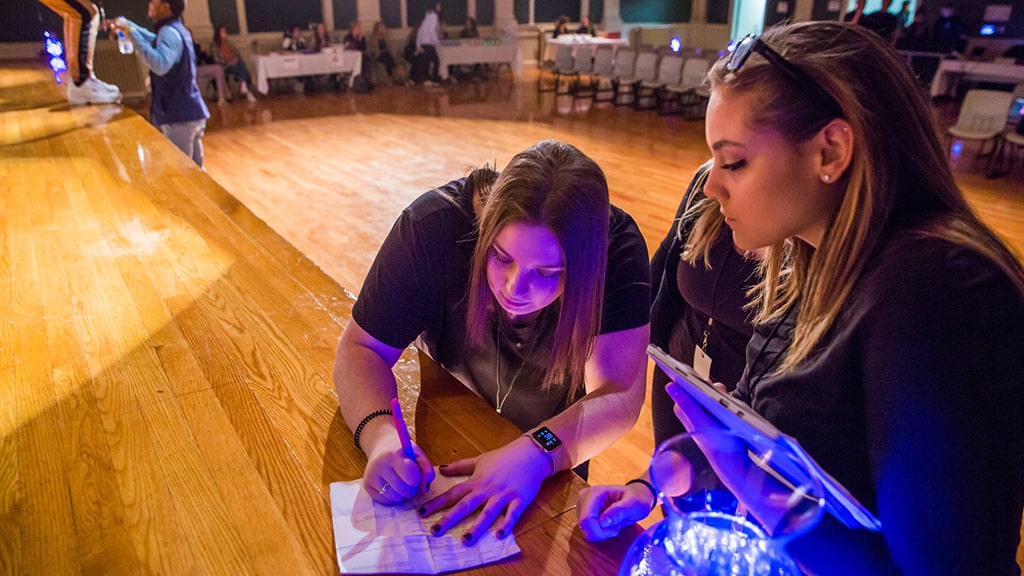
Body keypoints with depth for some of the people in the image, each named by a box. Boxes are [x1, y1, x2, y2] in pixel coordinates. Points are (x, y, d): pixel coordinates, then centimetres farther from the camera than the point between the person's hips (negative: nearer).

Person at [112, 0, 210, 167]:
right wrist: (127, 24, 31)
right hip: (190, 112, 10)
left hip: (180, 116, -10)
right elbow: (154, 40, 38)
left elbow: (160, 65, -33)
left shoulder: (169, 32, -14)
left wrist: (132, 34, -27)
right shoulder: (176, 30, 17)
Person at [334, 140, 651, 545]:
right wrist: (380, 436, -45)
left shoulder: (617, 248, -32)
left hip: (557, 433, 1)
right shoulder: (433, 227, -32)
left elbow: (619, 394, -35)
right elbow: (362, 348, -25)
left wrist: (536, 453, -54)